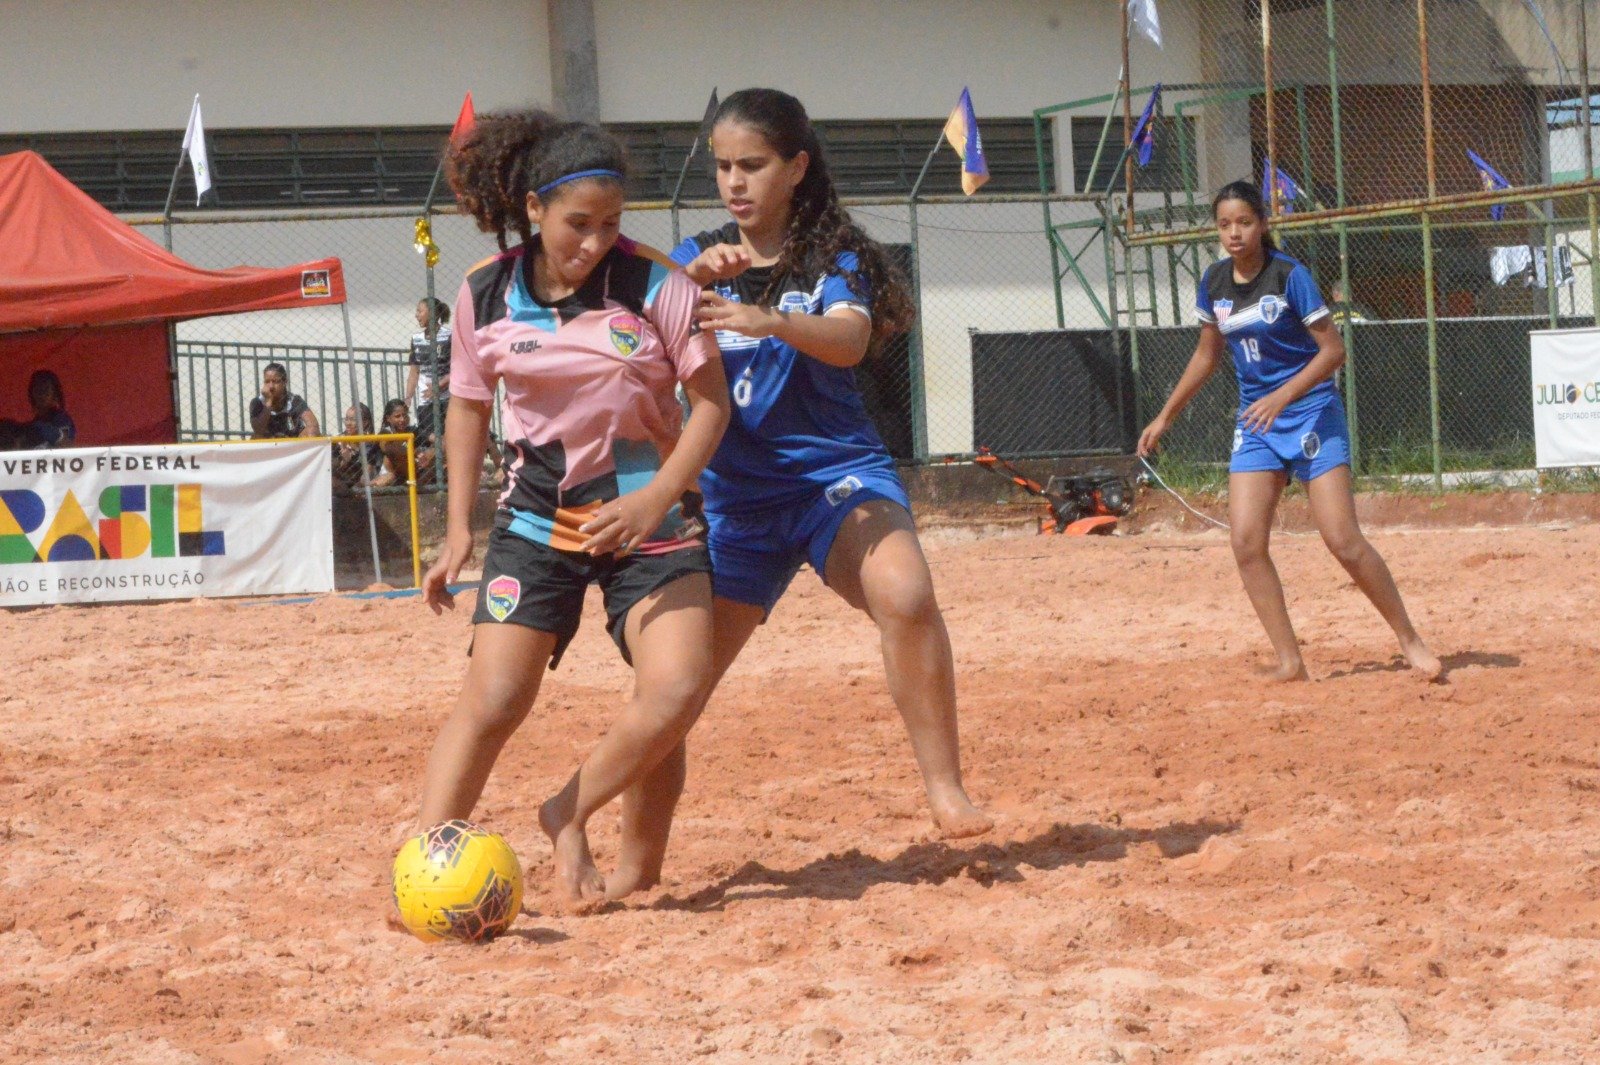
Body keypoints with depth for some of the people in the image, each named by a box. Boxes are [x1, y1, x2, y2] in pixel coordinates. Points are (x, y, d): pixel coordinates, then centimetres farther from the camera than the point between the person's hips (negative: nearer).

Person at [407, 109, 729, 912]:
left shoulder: (654, 285, -12)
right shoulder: (485, 295, -3)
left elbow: (711, 401, -8)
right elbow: (468, 405, 11)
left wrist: (654, 501, -20)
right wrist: (458, 532, 7)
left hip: (647, 514, -1)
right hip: (537, 515, 1)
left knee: (677, 689, -19)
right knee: (492, 701, -12)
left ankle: (568, 818, 3)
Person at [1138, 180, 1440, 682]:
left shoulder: (1289, 275, -13)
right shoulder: (1214, 282, 4)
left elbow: (1333, 349, -14)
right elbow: (1207, 354, 19)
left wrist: (1281, 397, -24)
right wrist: (1165, 416, 21)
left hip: (1311, 413, -6)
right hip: (1255, 421, 6)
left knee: (1343, 540, -12)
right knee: (1246, 544, -9)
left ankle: (1410, 640, 3)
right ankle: (1289, 661, -4)